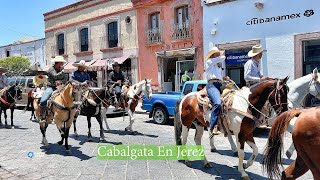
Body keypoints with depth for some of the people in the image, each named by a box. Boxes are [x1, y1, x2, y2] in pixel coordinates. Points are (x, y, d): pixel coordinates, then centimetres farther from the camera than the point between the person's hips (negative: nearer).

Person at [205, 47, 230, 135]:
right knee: (218, 103, -31)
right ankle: (213, 127, -32)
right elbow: (222, 58, 6)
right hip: (212, 85, -9)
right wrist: (222, 55, 29)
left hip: (220, 86, 9)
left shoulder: (219, 67, 33)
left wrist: (225, 78, 17)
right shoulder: (209, 62, 9)